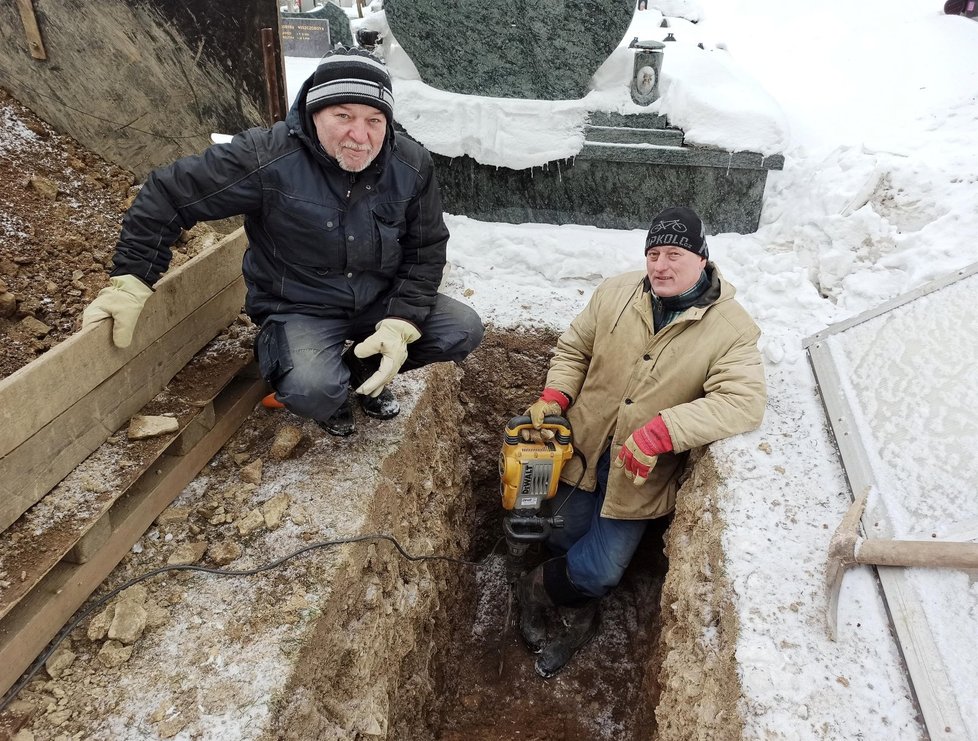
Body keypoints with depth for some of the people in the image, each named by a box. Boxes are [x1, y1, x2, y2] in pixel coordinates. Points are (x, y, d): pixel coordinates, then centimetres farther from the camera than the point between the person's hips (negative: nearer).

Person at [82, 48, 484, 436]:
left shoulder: (412, 164, -10)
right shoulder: (267, 158, -23)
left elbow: (426, 249, -3)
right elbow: (169, 194, -15)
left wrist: (400, 325, -17)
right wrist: (130, 282, -16)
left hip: (380, 300, 5)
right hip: (299, 308, -5)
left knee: (463, 330, -10)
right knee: (313, 390, -33)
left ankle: (362, 370, 15)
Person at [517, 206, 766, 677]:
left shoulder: (732, 329, -15)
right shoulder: (616, 293, -5)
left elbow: (744, 402, -27)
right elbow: (574, 349, 6)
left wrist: (662, 431, -37)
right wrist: (554, 396, -12)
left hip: (641, 477, -2)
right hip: (582, 452, 3)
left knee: (598, 573, -1)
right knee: (561, 543, 12)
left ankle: (537, 588, 30)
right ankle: (574, 616, 44)